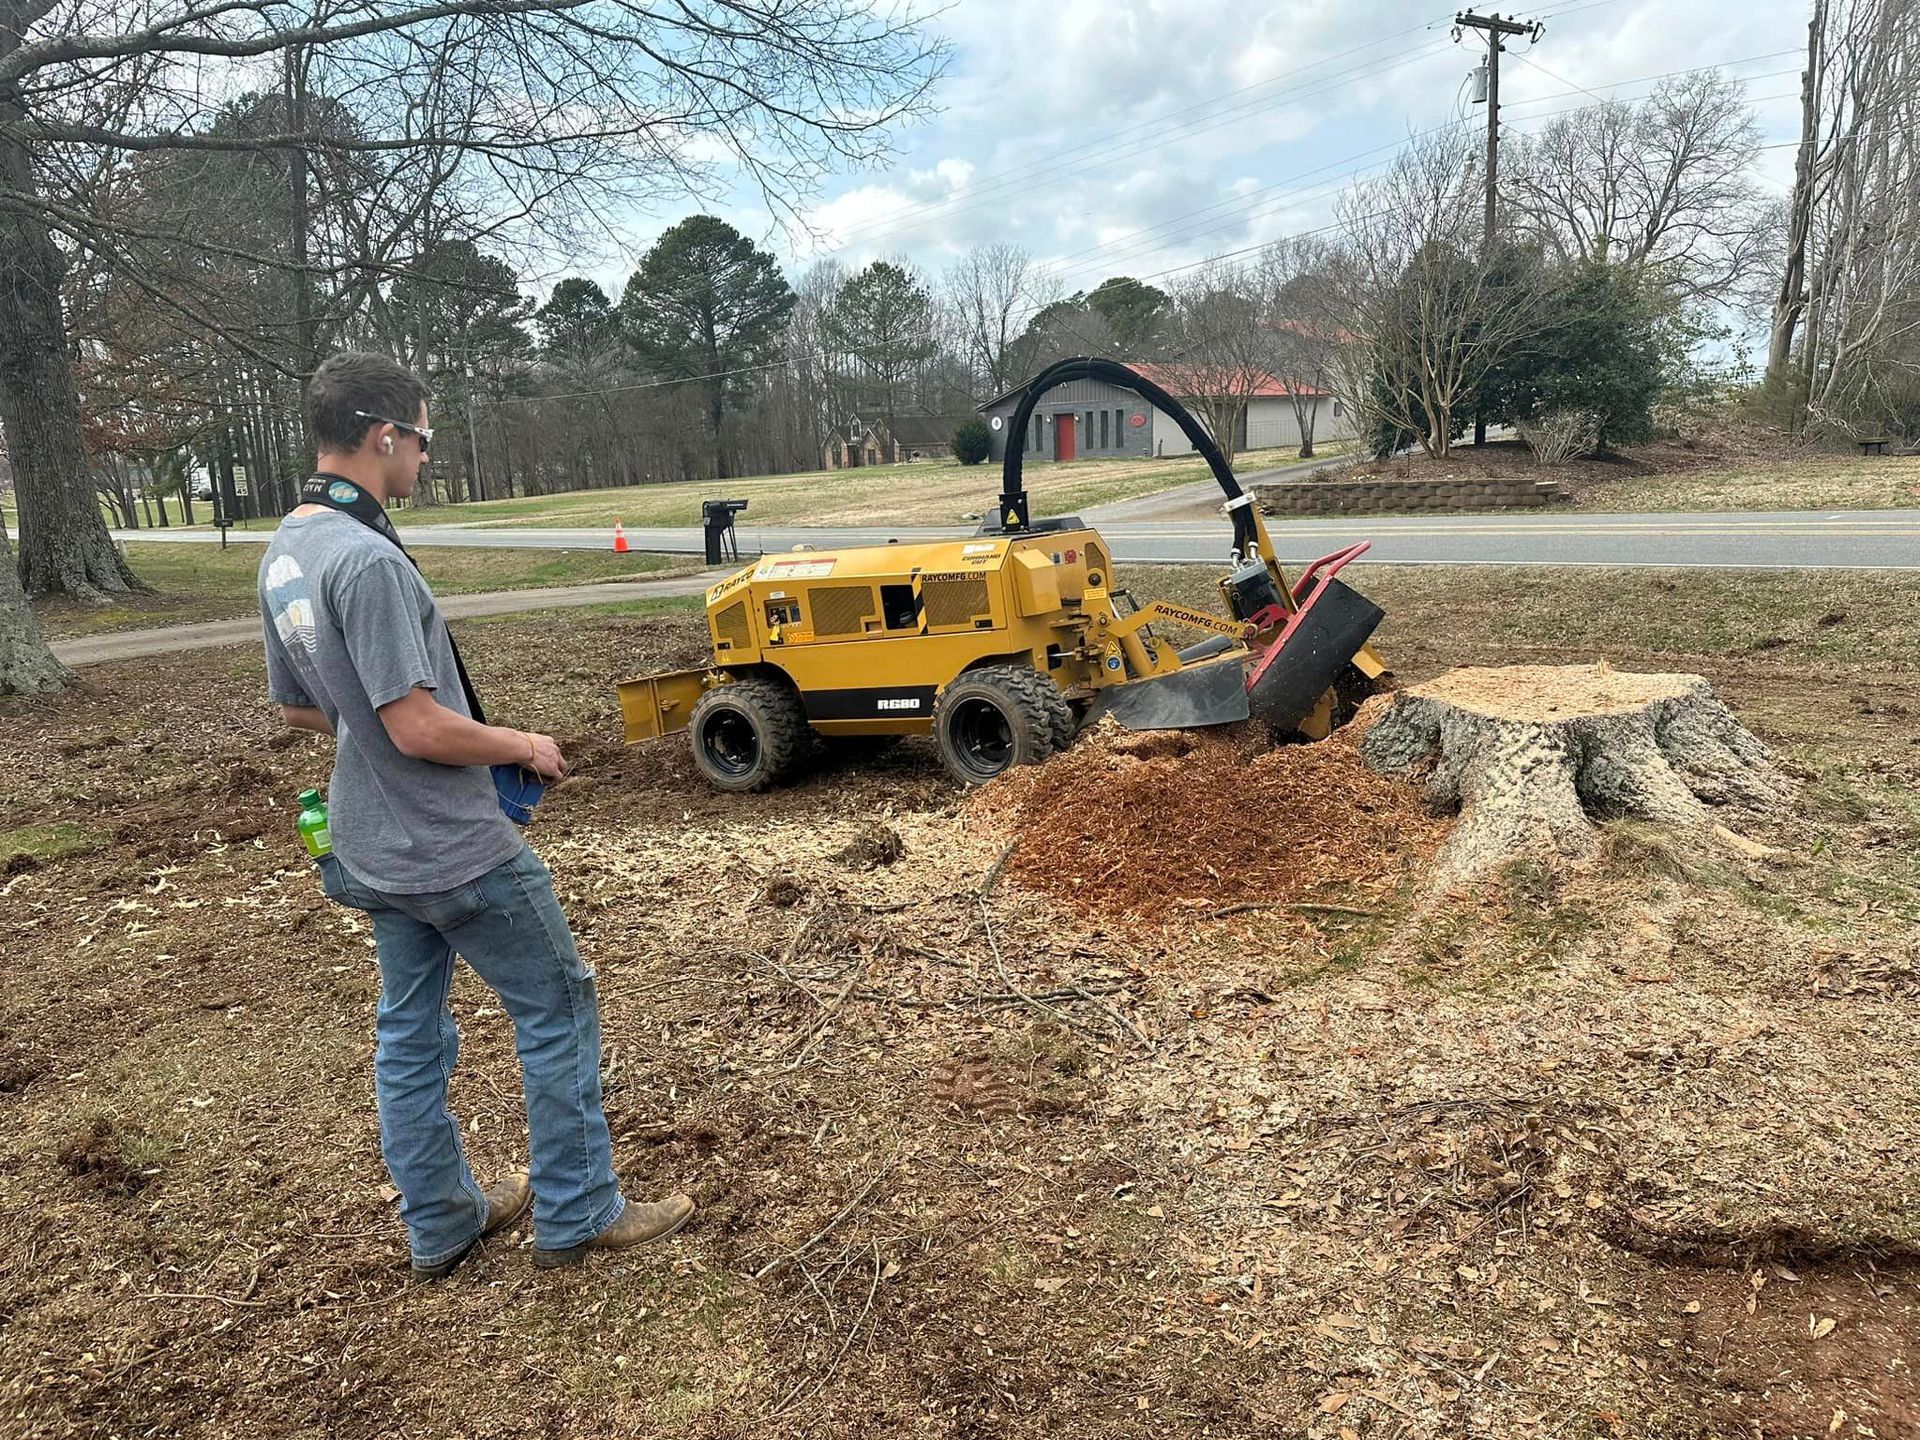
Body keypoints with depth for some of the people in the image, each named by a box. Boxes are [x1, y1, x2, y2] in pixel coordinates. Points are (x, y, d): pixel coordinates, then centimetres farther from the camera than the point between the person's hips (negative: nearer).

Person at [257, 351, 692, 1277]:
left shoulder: (283, 554, 5)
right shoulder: (366, 558, -25)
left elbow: (296, 706, 15)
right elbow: (420, 727, -26)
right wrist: (525, 746, -11)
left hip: (375, 851, 9)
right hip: (457, 851, -9)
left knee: (409, 1034, 17)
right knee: (556, 1010, 6)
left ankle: (439, 1223, 33)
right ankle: (577, 1215, 18)